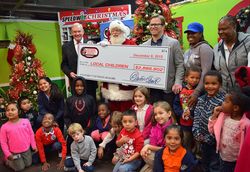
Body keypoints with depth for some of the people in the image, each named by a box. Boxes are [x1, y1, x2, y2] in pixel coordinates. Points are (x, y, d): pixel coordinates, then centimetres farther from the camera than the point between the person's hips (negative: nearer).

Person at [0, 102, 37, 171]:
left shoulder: (26, 121, -11)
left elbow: (31, 134, -1)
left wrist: (34, 146, 2)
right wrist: (7, 154, -11)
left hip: (26, 149, 2)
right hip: (14, 152, -2)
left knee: (28, 164, 15)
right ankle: (7, 160, 31)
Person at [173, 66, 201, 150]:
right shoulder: (181, 89, -1)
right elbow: (176, 104, 2)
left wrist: (191, 113, -21)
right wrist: (181, 113, -12)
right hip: (184, 123, 3)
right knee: (185, 145, 20)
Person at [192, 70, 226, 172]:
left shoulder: (223, 100, -18)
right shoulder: (201, 99, 2)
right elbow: (196, 117, 1)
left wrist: (209, 137, -19)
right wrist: (197, 133, -10)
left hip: (215, 139, -6)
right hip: (203, 139, 6)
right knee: (204, 162, 23)